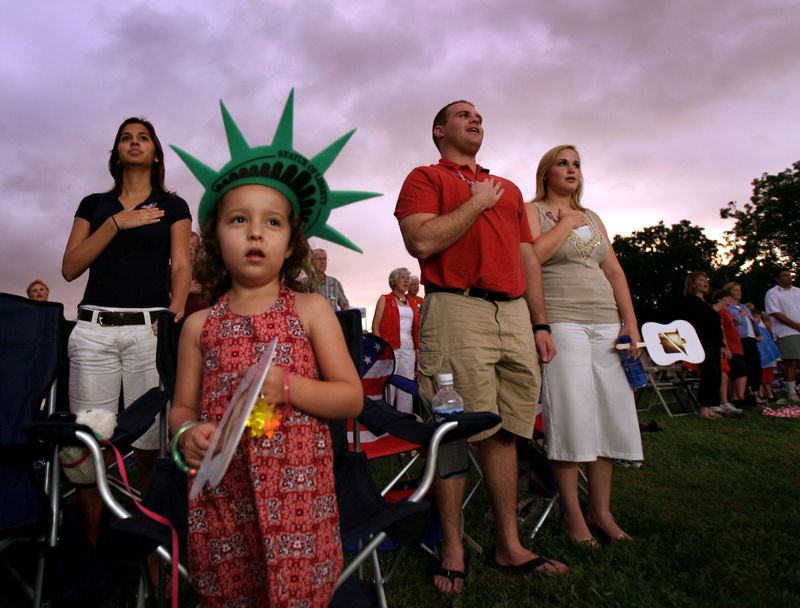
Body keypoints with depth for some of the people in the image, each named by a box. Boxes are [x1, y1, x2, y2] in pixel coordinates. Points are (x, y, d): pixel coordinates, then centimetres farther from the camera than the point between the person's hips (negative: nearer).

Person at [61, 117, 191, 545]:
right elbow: (70, 268, 8)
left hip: (150, 328, -2)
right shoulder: (94, 204, 18)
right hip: (94, 329, 2)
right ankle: (91, 548, 13)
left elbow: (181, 268, 2)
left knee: (149, 446, -5)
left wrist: (175, 316, -16)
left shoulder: (173, 206, 13)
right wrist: (117, 222, -3)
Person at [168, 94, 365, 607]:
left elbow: (351, 398, -1)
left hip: (296, 492, -1)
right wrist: (186, 433, -10)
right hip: (221, 494, 2)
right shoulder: (200, 325, 6)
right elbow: (183, 406, 12)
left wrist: (288, 386, -15)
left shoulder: (311, 309, 0)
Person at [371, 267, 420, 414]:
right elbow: (375, 326, -1)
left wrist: (418, 349, 9)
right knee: (388, 385, -6)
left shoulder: (412, 303, 18)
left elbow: (416, 329, 18)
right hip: (390, 347, -4)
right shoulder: (385, 300, 5)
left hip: (409, 348, 5)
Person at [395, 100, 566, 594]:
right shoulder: (426, 178, 8)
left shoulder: (509, 189, 26)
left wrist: (541, 324, 14)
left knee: (505, 431, 8)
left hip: (514, 313, 6)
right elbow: (422, 241, -10)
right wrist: (478, 202, -1)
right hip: (458, 310, -5)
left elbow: (528, 259, 22)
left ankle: (509, 545, 20)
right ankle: (453, 548, 12)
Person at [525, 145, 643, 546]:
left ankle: (601, 510, 16)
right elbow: (530, 256, -15)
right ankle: (573, 514, 7)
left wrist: (631, 323, 8)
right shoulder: (532, 211, 5)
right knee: (570, 412, -7)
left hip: (606, 322, 6)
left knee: (612, 411, 4)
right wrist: (566, 224, -3)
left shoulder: (592, 218, 22)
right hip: (559, 321, -6)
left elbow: (614, 271, 17)